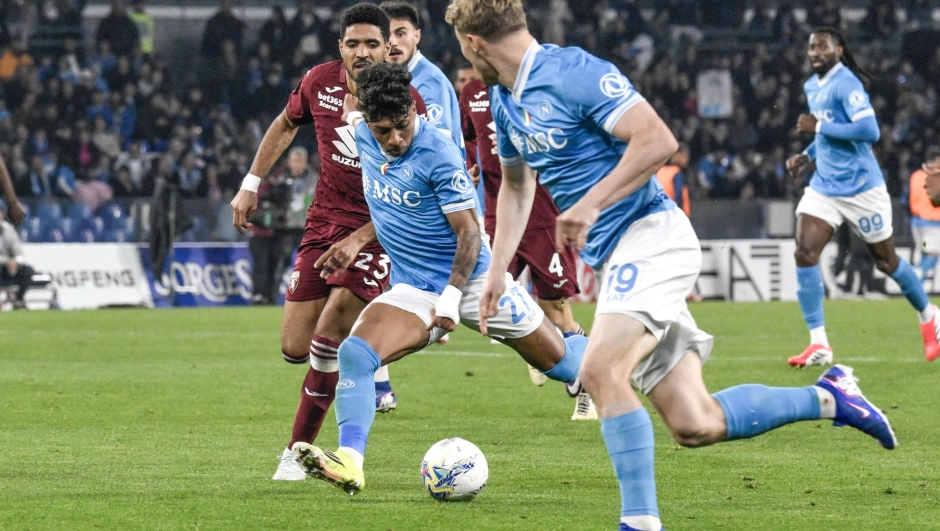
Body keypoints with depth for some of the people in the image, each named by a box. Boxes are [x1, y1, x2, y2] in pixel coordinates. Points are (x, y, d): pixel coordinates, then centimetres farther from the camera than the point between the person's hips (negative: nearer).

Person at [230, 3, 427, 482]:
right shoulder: (320, 82, -3)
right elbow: (285, 125, 20)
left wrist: (358, 239, -25)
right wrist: (251, 184, 14)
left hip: (378, 231, -5)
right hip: (324, 222, 5)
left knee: (327, 342, -18)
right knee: (294, 349, 1)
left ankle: (298, 449, -3)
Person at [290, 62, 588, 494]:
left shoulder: (438, 154, -21)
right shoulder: (363, 138, -5)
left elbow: (469, 231, -18)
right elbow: (352, 101, 22)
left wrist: (452, 297, -24)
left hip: (471, 280, -4)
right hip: (412, 290, 4)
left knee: (559, 362, 8)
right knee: (354, 353, -24)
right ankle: (348, 463, -35)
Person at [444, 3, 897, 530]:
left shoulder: (575, 73, -14)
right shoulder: (505, 101, 14)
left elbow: (658, 140, -21)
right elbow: (516, 184, 28)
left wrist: (590, 204, -24)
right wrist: (497, 270, 18)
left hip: (650, 235, -9)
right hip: (613, 259, 9)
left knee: (601, 370, -29)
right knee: (695, 426, -1)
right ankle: (828, 398, 14)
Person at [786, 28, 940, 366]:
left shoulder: (845, 84, -16)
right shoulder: (811, 87, 11)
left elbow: (869, 131, -28)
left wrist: (819, 126, -23)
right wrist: (807, 155, 11)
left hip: (860, 188, -7)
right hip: (824, 186, 7)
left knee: (886, 262, 8)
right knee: (804, 254, -13)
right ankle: (819, 344, -14)